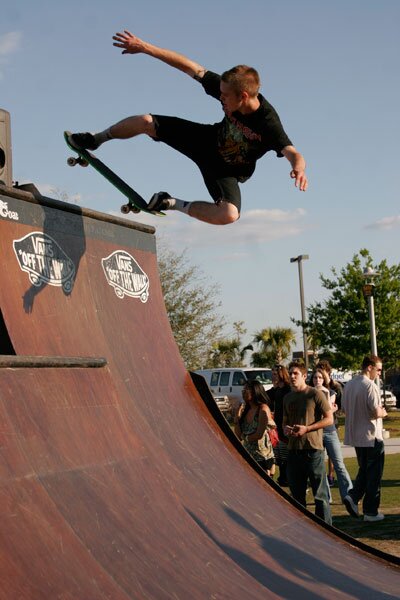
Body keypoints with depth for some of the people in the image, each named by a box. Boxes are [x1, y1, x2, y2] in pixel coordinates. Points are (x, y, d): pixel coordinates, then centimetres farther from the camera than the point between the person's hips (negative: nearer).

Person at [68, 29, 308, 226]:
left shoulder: (269, 125, -35)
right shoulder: (229, 89, -23)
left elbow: (294, 153, -44)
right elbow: (190, 66, -18)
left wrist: (299, 168, -69)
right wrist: (144, 47, -19)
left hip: (226, 171, -4)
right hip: (210, 141, 4)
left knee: (229, 215, -33)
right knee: (145, 122, -7)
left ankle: (174, 205, -9)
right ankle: (96, 140, 21)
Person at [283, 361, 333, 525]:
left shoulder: (315, 394, -6)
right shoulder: (288, 397, 14)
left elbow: (329, 419, -7)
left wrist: (306, 428, -16)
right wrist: (285, 428, 0)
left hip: (313, 449, -6)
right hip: (293, 449, 6)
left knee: (320, 493, -2)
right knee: (297, 494, 12)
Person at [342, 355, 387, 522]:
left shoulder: (349, 385, 7)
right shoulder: (370, 386, -18)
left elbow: (344, 409, 15)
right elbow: (376, 412, -21)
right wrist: (383, 413, -1)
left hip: (355, 436, 7)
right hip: (371, 436, -7)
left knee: (364, 470, 21)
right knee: (374, 475, 3)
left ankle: (353, 497, 1)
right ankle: (371, 512, 7)